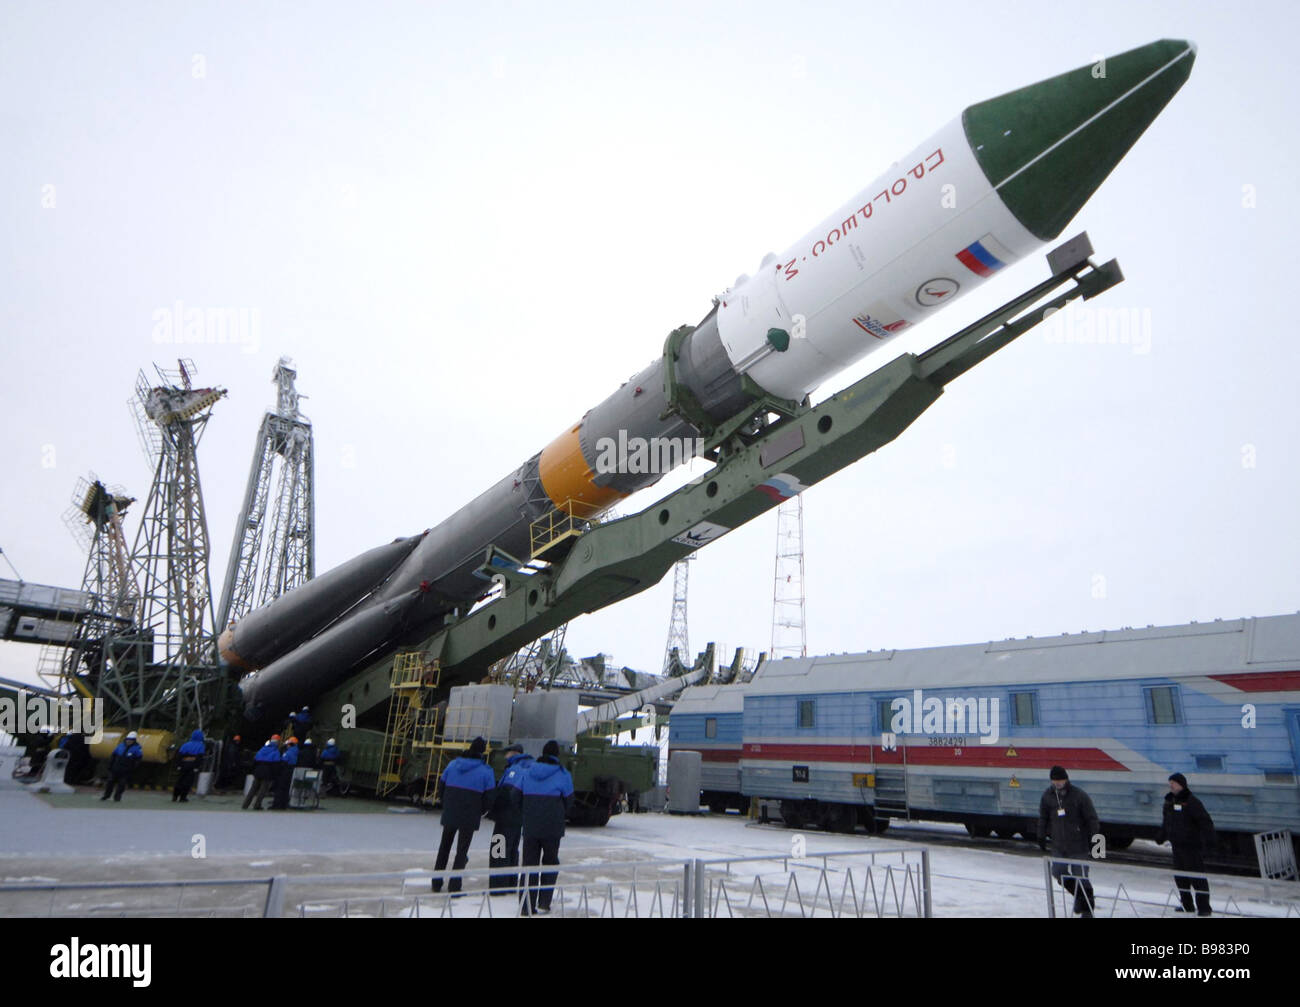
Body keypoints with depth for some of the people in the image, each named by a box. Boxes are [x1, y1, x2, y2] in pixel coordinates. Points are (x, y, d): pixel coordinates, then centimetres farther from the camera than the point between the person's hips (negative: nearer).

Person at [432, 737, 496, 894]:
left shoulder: (453, 764, 0)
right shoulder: (486, 771, -9)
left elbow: (442, 786, 4)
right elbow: (489, 797, -8)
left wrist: (446, 806, 14)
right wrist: (479, 812, 8)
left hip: (449, 814, 3)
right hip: (470, 817, -3)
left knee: (444, 847, 20)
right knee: (462, 850, 8)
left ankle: (436, 883, 26)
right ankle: (454, 886, 6)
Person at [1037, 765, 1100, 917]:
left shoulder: (1079, 796, -12)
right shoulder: (1048, 795, 0)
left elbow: (1092, 820, -6)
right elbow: (1043, 818, 12)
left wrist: (1093, 841, -8)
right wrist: (1041, 838, 14)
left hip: (1079, 845, -4)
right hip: (1058, 846, 4)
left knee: (1081, 876, -2)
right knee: (1058, 873, 5)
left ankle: (1087, 907, 19)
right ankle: (1079, 895, 31)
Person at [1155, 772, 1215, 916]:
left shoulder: (1192, 802, -14)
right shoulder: (1169, 801, 9)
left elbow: (1205, 821, -17)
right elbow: (1167, 821, 23)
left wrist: (1209, 839, -26)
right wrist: (1160, 836, 30)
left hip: (1192, 846, -8)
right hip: (1177, 845, 8)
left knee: (1197, 877, -4)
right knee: (1180, 877, 12)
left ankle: (1204, 907, 5)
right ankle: (1187, 905, 22)